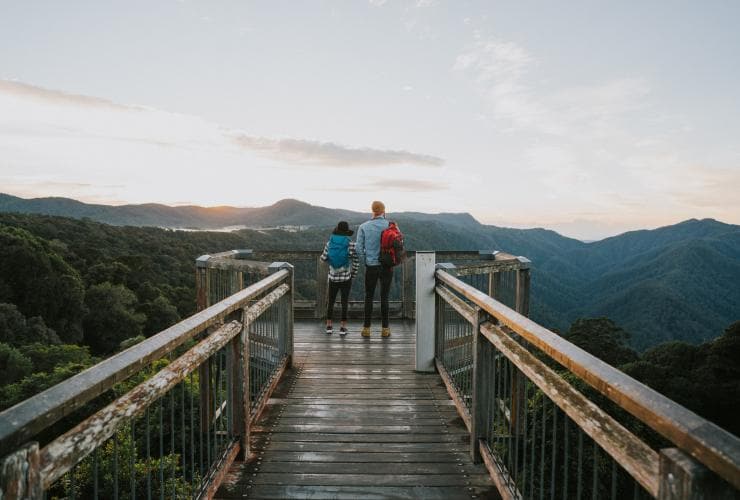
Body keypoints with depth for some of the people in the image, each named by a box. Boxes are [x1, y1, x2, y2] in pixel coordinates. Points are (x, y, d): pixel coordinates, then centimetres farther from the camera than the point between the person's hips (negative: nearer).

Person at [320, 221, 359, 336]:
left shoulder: (329, 243, -3)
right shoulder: (351, 244, -10)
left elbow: (323, 258, 4)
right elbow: (356, 262, -8)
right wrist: (353, 274, 6)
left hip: (333, 277, 2)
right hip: (346, 278, -2)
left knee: (330, 301, 15)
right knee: (344, 302, 7)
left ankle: (329, 326, 20)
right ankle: (343, 327, 9)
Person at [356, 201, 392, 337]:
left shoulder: (363, 227, -3)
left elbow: (359, 248, -4)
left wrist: (366, 258, 11)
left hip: (371, 267, 0)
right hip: (387, 266, 0)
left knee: (369, 297, 10)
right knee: (384, 297, 7)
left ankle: (366, 328, 13)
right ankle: (385, 328, 12)